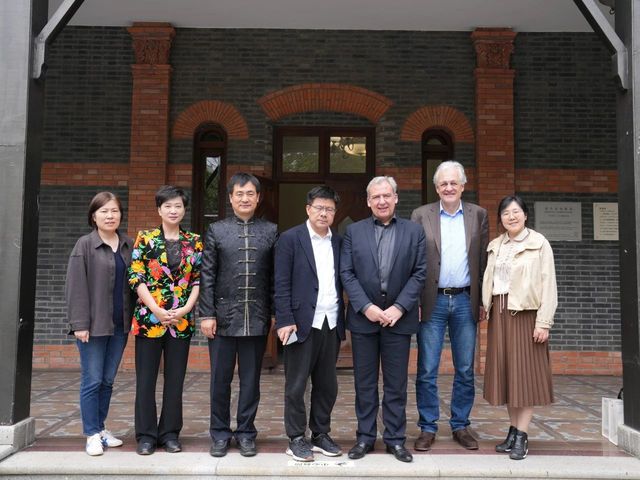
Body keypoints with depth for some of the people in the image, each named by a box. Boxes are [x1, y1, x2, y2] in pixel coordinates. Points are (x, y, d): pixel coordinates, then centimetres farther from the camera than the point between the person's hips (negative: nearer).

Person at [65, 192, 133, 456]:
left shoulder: (128, 245, 8)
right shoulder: (84, 245, -4)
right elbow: (76, 286, -8)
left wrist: (133, 317, 3)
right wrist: (80, 323, -13)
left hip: (120, 325, 4)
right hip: (94, 324, -4)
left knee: (108, 381, 12)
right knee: (92, 381, 1)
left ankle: (101, 428, 24)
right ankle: (92, 434, 12)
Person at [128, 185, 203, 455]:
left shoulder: (194, 242, 6)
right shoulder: (145, 239, 0)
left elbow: (198, 280, 5)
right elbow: (136, 278, -4)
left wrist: (186, 309, -9)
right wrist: (157, 310, -13)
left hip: (182, 320, 2)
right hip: (149, 317, -1)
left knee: (175, 379, 8)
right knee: (146, 379, 4)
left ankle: (170, 433, 20)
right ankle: (146, 435, 16)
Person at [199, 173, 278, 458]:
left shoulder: (271, 231, 5)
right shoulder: (216, 230, 4)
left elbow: (276, 276, 4)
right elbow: (207, 276, 1)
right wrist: (207, 314, -4)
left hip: (257, 319, 0)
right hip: (223, 317, 0)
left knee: (251, 379, 9)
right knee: (220, 379, 8)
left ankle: (246, 433, 23)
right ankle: (220, 434, 23)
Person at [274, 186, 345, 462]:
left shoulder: (339, 242, 10)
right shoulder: (290, 239, -2)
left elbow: (342, 282, 10)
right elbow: (282, 284, -7)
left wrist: (342, 320, 3)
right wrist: (285, 321, -14)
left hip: (331, 325, 4)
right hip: (302, 323, -4)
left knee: (327, 385, 11)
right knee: (296, 385, 4)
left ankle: (321, 435, 25)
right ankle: (296, 439, 16)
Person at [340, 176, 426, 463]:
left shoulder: (414, 232, 4)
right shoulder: (353, 231, 5)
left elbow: (419, 273, -1)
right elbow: (346, 273, -1)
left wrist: (399, 307, -11)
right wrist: (366, 307, -12)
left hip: (398, 317, 0)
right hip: (363, 316, 1)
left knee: (396, 384, 7)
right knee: (365, 383, 9)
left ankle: (395, 439, 19)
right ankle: (365, 437, 20)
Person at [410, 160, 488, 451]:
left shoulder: (478, 215, 7)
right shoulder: (421, 215, 2)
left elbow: (484, 261, 7)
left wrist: (485, 299, 2)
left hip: (465, 301, 2)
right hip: (432, 302, -2)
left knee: (465, 370, 9)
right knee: (427, 371, 3)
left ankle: (460, 426, 23)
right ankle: (427, 428, 15)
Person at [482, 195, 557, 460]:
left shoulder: (539, 243, -4)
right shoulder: (495, 245, 12)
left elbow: (548, 285, -8)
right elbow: (489, 280, 12)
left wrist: (544, 322, -13)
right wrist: (488, 308, 2)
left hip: (526, 313, -5)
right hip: (500, 313, 5)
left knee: (525, 372, -1)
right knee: (505, 372, 8)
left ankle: (521, 437, 4)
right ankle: (513, 431, 17)